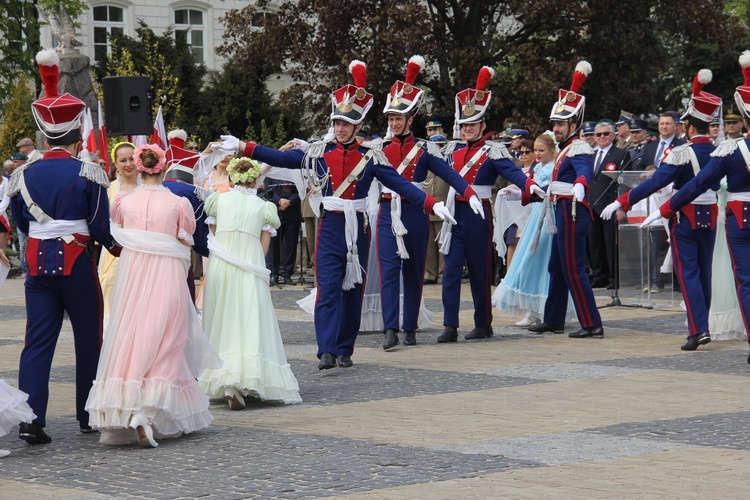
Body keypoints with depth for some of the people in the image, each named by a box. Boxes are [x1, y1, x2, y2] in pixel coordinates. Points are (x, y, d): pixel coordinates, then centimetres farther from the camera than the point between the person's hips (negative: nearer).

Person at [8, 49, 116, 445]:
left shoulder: (24, 175, 4)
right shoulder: (88, 174, -8)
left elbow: (21, 222, 13)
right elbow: (101, 227, -8)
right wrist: (114, 244, 12)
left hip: (38, 262, 3)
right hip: (76, 263, -3)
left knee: (38, 341, 2)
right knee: (88, 338, 11)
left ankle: (31, 420, -9)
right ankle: (89, 415, 21)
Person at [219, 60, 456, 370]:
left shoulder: (370, 157, 2)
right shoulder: (318, 152, 3)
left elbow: (400, 184, -3)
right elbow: (280, 158, 2)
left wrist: (432, 205, -14)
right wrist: (242, 147, -5)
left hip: (357, 228, 1)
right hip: (330, 227, -1)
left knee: (352, 289, 6)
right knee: (328, 287, -11)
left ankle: (345, 350, 15)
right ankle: (327, 350, -16)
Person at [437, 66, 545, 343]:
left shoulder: (493, 151, -6)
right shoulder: (453, 150, 11)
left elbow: (513, 173, -20)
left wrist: (530, 186, -36)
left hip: (479, 214, -4)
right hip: (455, 214, 4)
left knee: (480, 271, 5)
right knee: (451, 270, -3)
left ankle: (483, 324, 16)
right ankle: (450, 327, -4)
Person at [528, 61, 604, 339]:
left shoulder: (580, 149, -14)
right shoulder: (565, 149, 17)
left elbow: (585, 170, -36)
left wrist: (580, 185, -59)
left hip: (573, 213, -10)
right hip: (563, 212, 10)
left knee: (573, 270, -9)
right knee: (557, 267, 16)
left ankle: (592, 325, -7)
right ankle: (553, 320, 26)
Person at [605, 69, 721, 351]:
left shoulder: (682, 153, -17)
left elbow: (654, 183, -22)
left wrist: (620, 203, -21)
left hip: (685, 218, -6)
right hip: (710, 217, 6)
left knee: (688, 273, -4)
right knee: (704, 272, 14)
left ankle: (698, 330, -14)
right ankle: (702, 326, 22)